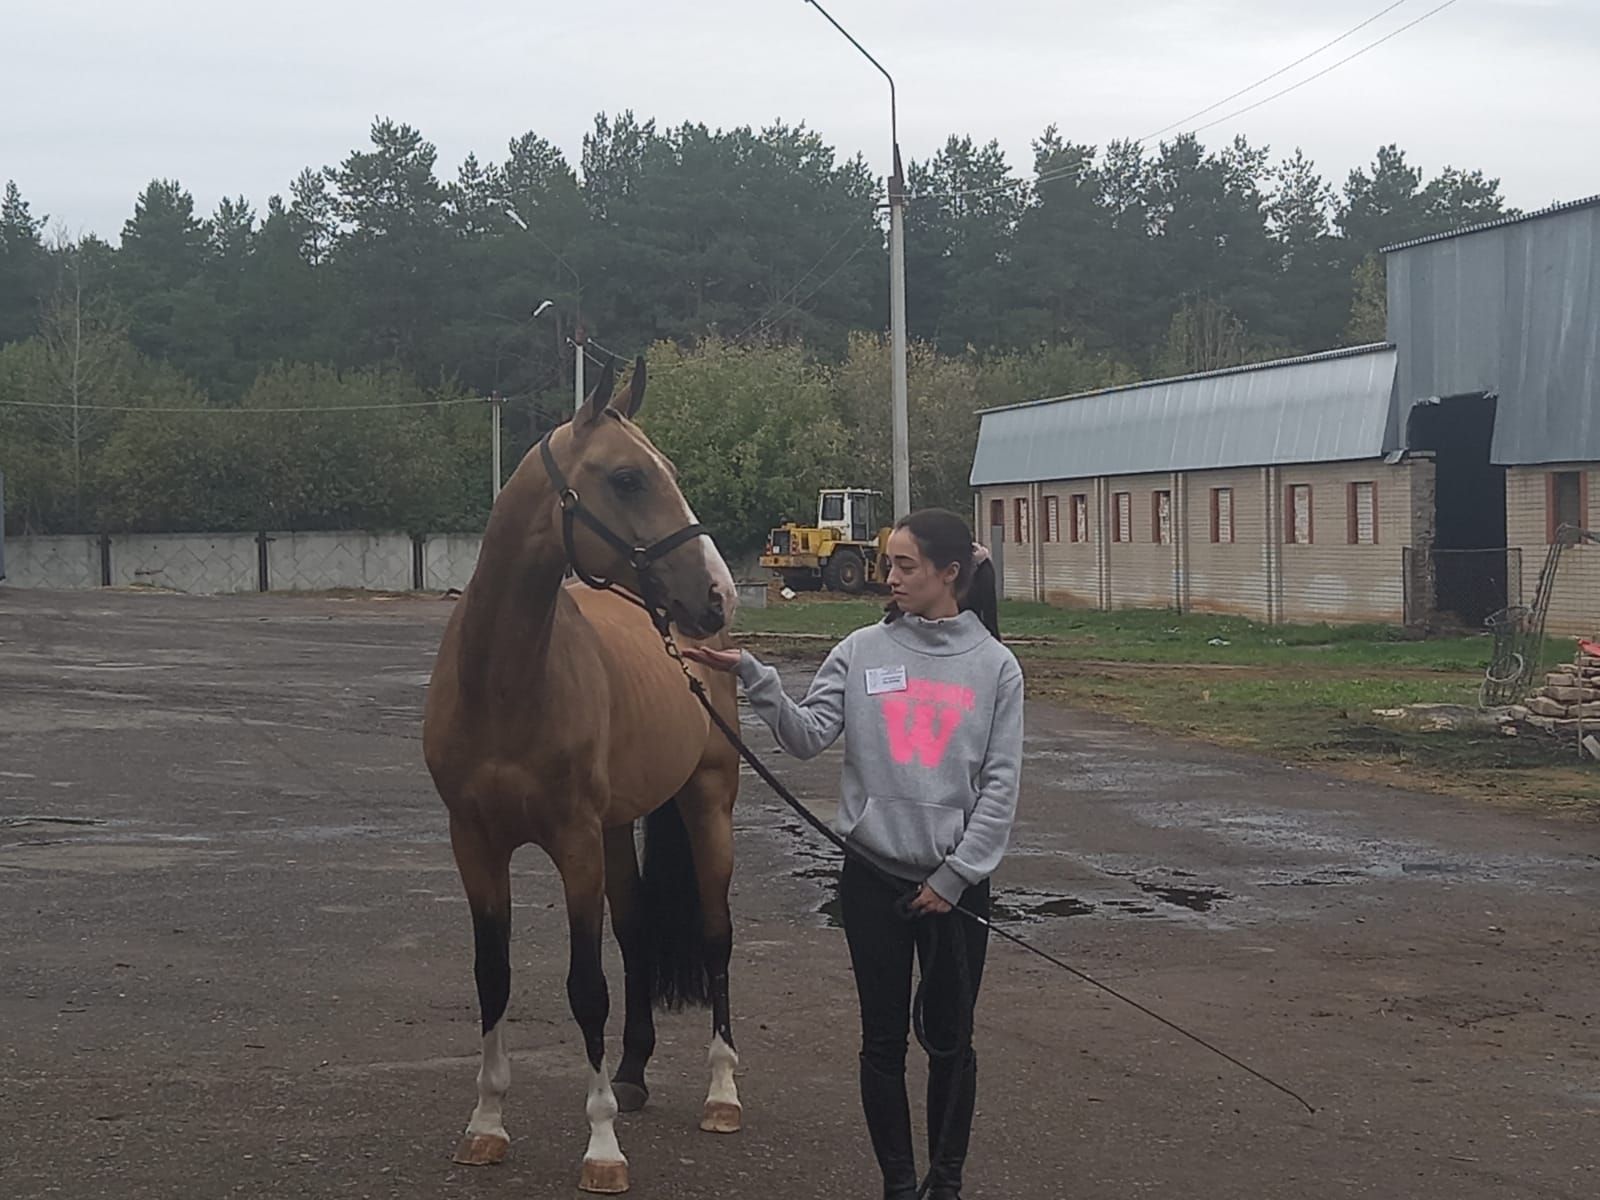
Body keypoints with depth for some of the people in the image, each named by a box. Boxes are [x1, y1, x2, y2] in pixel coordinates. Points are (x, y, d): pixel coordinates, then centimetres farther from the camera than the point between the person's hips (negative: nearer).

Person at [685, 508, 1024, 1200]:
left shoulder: (994, 666, -2)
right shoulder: (863, 652, 2)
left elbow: (1000, 784, -4)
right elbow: (808, 736, -6)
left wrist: (954, 876, -8)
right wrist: (753, 679, -20)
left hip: (955, 880, -1)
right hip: (873, 875, 1)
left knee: (949, 1038, 8)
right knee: (883, 1038, 7)